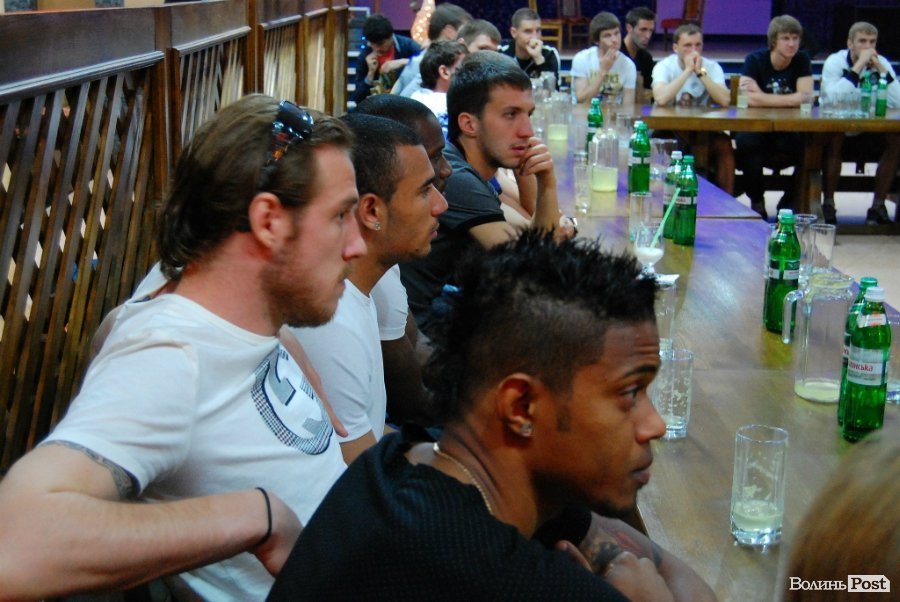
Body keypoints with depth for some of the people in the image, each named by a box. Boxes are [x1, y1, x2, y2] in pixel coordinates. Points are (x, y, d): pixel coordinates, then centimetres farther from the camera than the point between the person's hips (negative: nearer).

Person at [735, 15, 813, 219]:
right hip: (756, 127, -2)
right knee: (747, 142, -35)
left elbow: (805, 97, -12)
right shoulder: (755, 60, -8)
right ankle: (757, 202, -10)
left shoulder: (802, 60, 1)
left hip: (789, 129, 3)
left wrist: (763, 96, -14)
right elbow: (750, 99, -24)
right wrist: (790, 99, -15)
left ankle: (788, 203, -2)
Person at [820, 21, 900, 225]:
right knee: (834, 139, -35)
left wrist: (880, 69, -18)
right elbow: (834, 99, -30)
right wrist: (858, 66, -26)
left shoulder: (882, 63, 0)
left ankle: (878, 205, -11)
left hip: (869, 133, 4)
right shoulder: (835, 62, -10)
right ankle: (828, 204, -20)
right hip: (836, 128, -3)